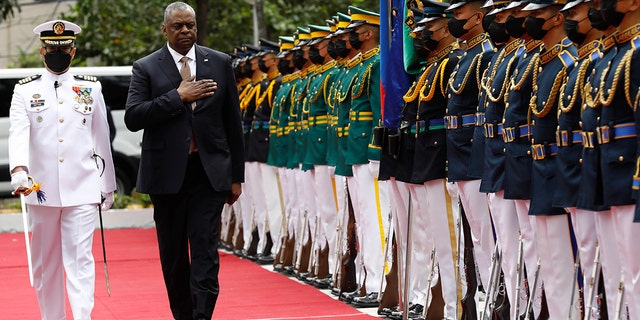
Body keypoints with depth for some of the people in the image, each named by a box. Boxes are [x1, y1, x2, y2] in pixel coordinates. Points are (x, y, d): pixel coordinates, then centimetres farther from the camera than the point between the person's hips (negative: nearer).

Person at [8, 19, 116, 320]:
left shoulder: (91, 88, 8)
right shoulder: (25, 90, 4)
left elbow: (101, 140, 11)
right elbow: (18, 132, -12)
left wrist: (107, 185, 13)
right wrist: (19, 168, -30)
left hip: (82, 190, -1)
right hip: (42, 190, 1)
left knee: (80, 260, -8)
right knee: (45, 263, 9)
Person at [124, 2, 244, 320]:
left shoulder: (220, 63, 7)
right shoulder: (146, 68, 2)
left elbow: (233, 122, 9)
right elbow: (132, 118, -10)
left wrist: (236, 175, 7)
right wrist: (178, 97, -16)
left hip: (209, 172, 0)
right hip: (167, 174, 0)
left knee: (205, 251, -9)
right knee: (173, 256, 9)